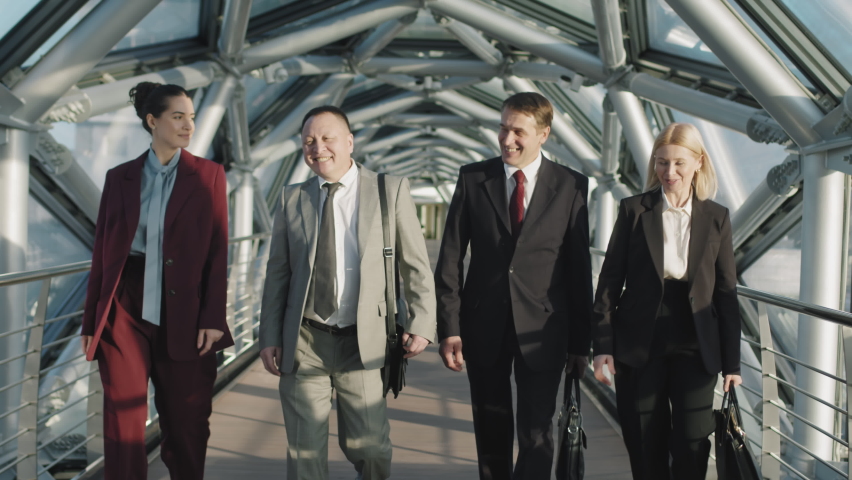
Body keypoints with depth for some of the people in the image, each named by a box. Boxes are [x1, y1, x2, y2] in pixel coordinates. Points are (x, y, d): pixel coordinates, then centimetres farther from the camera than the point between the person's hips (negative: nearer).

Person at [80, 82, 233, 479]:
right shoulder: (119, 177, 7)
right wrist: (91, 321, 6)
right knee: (123, 423, 3)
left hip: (184, 312, -1)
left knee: (186, 424, 8)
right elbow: (102, 253, 7)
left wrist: (213, 318, -9)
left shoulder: (208, 175, 3)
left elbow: (218, 251, -2)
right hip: (125, 310, 1)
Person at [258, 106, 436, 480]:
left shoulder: (391, 190, 1)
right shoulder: (292, 199, 7)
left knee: (370, 449, 2)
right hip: (303, 343, 2)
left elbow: (415, 264, 1)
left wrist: (422, 322, -7)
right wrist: (269, 337, 4)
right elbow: (277, 274, 9)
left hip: (363, 343, -2)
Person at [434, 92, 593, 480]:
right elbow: (450, 261, 1)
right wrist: (448, 328, -5)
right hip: (483, 327, 2)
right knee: (491, 433, 13)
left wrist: (581, 340, 1)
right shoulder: (472, 178, 0)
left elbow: (579, 268, 1)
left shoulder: (570, 186, -2)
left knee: (537, 434, 0)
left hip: (542, 330, -1)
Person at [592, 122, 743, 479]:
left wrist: (732, 363, 2)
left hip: (695, 348, 1)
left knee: (692, 444, -4)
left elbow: (726, 293, 5)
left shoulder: (717, 218, 3)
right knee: (646, 449, 5)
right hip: (639, 346, 0)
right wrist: (602, 346, -6)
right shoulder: (633, 210, 0)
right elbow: (609, 281, 1)